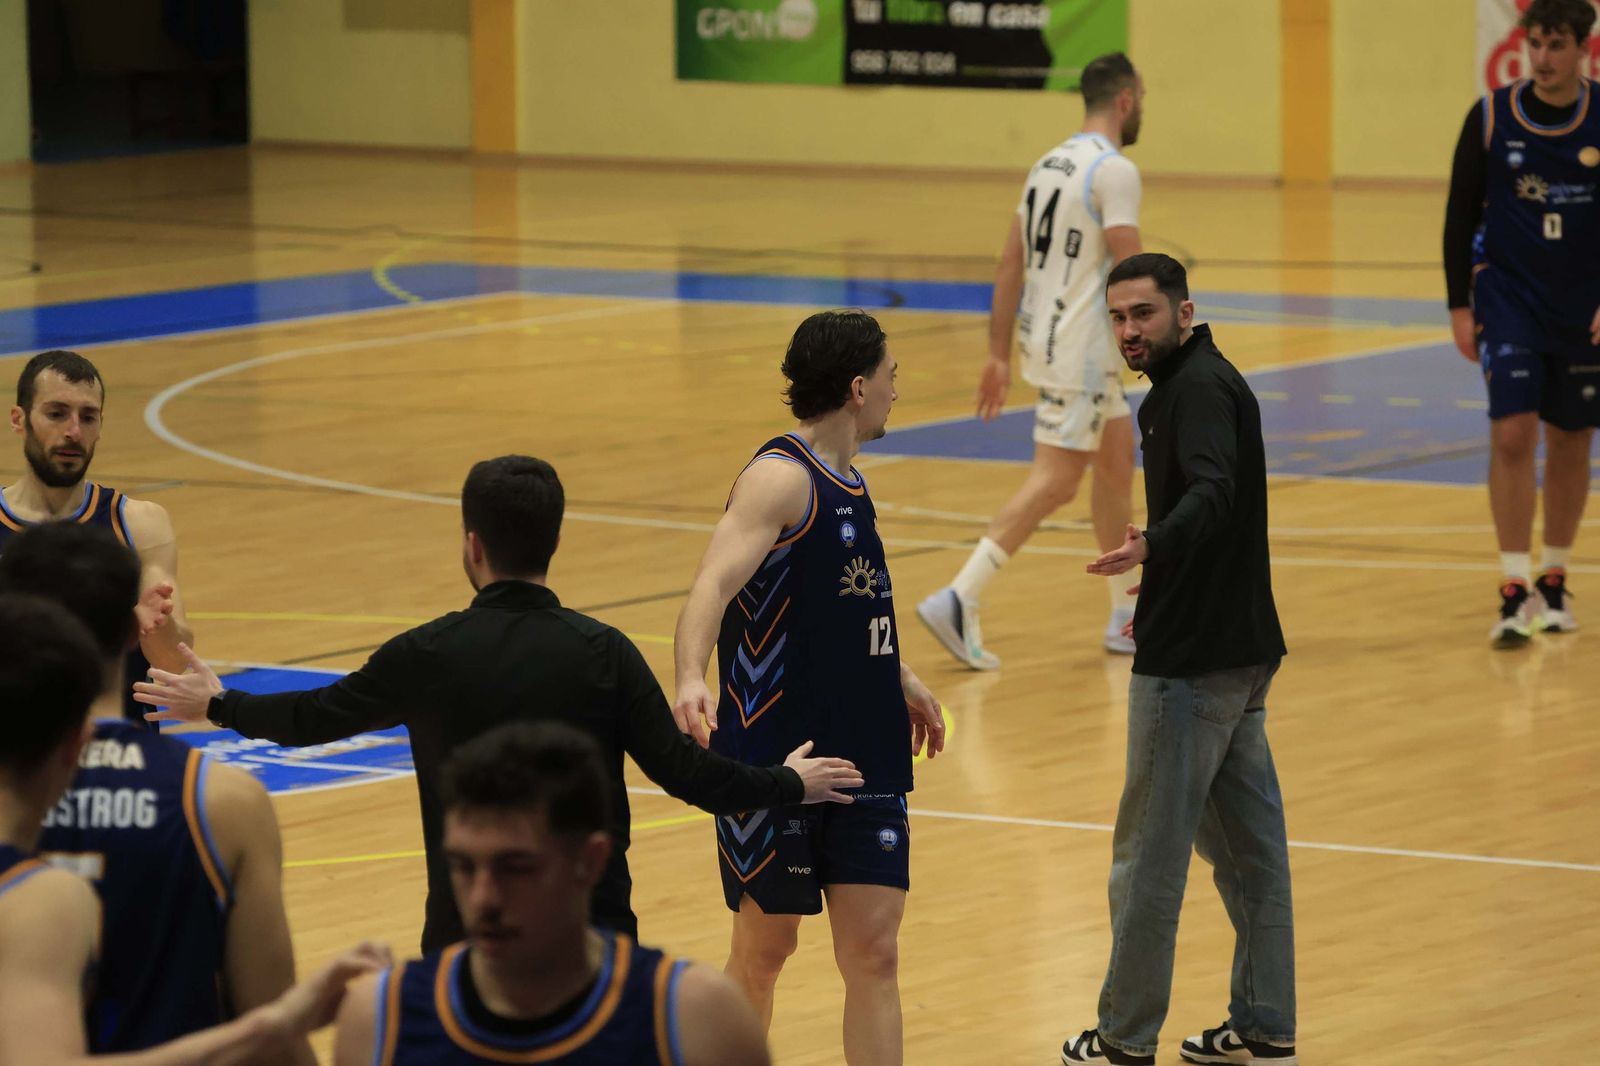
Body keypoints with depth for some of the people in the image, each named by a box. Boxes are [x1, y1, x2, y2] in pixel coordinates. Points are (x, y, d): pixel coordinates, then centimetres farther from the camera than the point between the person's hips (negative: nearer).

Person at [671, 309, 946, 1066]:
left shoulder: (846, 483, 14)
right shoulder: (781, 478, -13)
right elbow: (715, 582, -29)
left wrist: (897, 678, 43)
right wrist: (691, 682, -46)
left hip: (865, 761, 7)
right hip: (775, 761, -7)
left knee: (874, 955, 0)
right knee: (763, 951, 5)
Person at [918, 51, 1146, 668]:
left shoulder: (1049, 164, 11)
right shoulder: (1114, 171, -15)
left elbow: (1010, 265, 11)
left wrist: (999, 354, 14)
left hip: (1043, 337, 10)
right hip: (1080, 352, -10)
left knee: (1117, 458, 19)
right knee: (1053, 483, -8)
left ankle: (1125, 618, 26)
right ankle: (959, 601, -16)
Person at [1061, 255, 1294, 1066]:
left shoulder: (1199, 388, -17)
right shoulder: (1188, 385, 14)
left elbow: (1210, 494, -35)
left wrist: (1151, 546, -52)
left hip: (1191, 664, -11)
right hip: (1240, 649, 11)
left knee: (1150, 848, -2)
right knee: (1247, 841, 13)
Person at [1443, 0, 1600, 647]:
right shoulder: (1490, 118, -5)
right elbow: (1460, 216, 2)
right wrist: (1459, 307, -2)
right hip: (1508, 297, -1)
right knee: (1512, 434, -13)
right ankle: (1515, 591, -10)